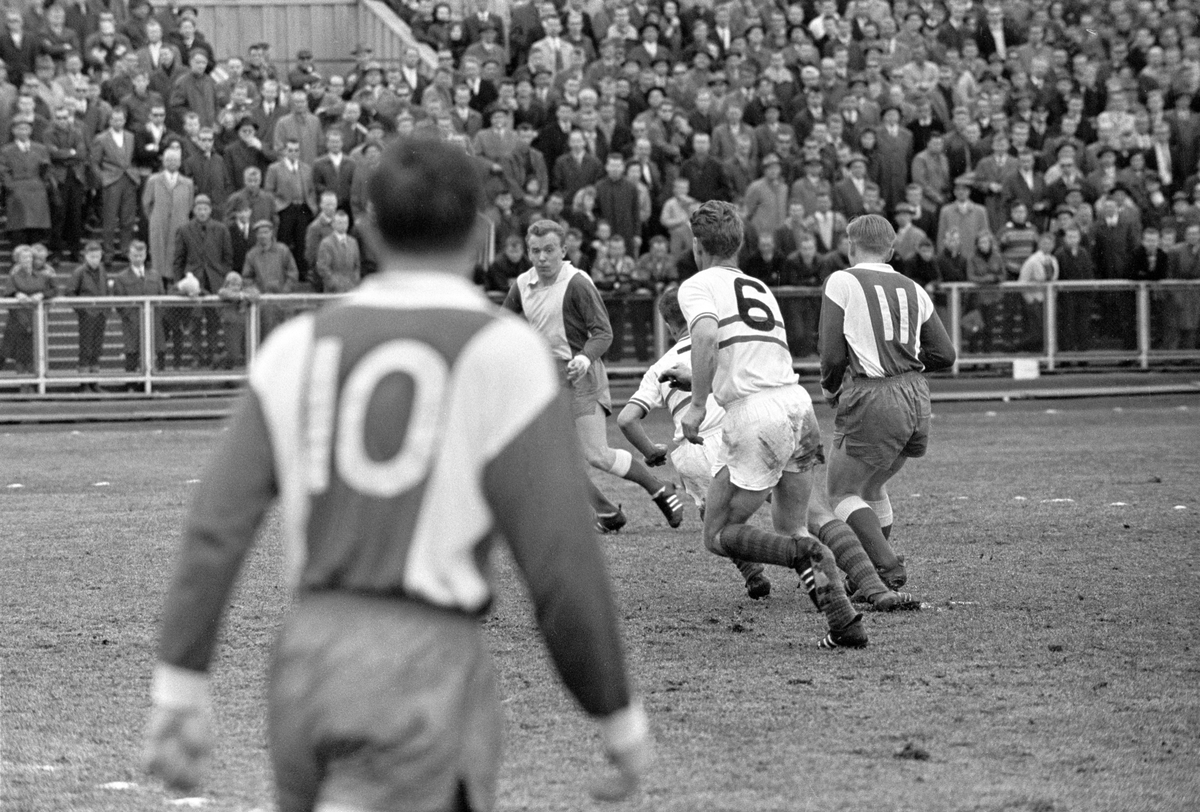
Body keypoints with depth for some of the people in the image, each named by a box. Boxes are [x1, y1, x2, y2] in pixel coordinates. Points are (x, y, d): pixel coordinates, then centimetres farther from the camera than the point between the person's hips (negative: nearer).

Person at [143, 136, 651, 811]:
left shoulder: (301, 345, 9)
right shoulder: (506, 353, -4)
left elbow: (219, 521, 2)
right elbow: (561, 560, -7)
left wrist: (181, 692, 3)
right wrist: (622, 716, 3)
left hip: (308, 656, 6)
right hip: (424, 669, -6)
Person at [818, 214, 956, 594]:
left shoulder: (843, 282, -2)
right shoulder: (913, 291, 14)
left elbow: (834, 355, -8)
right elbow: (944, 354, 13)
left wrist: (829, 387, 12)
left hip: (871, 402, -6)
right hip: (916, 399, 6)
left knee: (845, 494, 3)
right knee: (873, 486, 24)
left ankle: (887, 566, -16)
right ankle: (873, 566, 23)